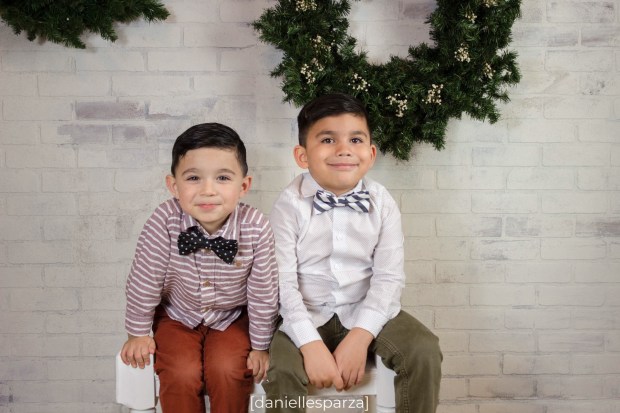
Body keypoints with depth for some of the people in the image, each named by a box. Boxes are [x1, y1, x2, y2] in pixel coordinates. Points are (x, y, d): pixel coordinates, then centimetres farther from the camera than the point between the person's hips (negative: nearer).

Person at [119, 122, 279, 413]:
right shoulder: (164, 221, -28)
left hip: (233, 317, 0)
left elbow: (263, 292, -13)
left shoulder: (256, 228, -26)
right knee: (182, 375, -18)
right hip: (177, 316, 0)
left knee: (227, 371, -20)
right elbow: (144, 280, -14)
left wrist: (260, 346, -4)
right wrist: (138, 333, -3)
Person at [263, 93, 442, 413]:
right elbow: (283, 282, -15)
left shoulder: (382, 205, -5)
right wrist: (311, 345, -25)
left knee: (424, 351, -17)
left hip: (366, 311, 2)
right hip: (307, 315, -2)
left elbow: (389, 277, -9)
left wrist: (360, 337, -21)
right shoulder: (290, 205, -11)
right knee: (281, 370, -26)